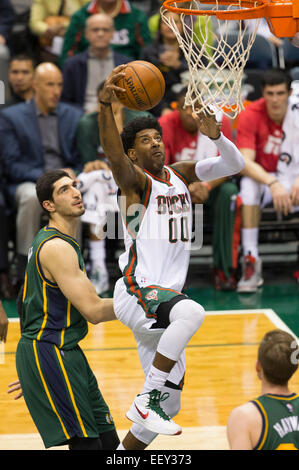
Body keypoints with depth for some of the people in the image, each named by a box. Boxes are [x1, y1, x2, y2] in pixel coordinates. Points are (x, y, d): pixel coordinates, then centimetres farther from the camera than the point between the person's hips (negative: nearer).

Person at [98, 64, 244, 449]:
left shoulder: (180, 174, 13)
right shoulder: (135, 180, -6)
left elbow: (234, 164, 10)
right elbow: (112, 154, -28)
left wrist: (215, 134, -11)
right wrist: (105, 103, -45)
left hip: (165, 296, 8)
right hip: (136, 291, -8)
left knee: (168, 403, 10)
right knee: (191, 312, -40)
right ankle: (146, 401, -31)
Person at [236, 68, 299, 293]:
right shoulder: (251, 115, -12)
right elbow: (245, 161, -22)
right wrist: (273, 184, -39)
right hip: (263, 177, -1)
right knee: (249, 184, -35)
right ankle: (251, 260, -32)